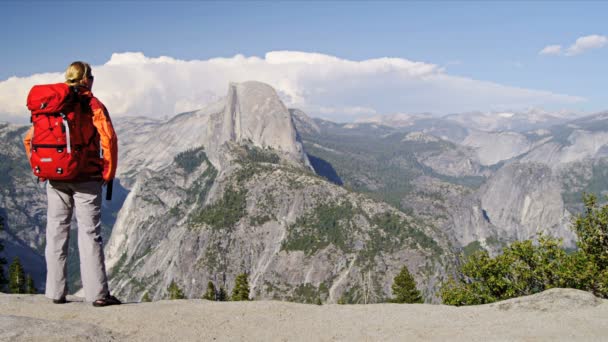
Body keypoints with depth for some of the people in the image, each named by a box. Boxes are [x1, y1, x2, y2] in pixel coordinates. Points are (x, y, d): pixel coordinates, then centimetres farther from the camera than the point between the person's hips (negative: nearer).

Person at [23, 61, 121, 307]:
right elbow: (108, 138, -15)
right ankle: (97, 293, -1)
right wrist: (108, 173, -7)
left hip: (55, 179, 4)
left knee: (56, 232, 10)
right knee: (89, 233, -2)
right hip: (86, 179, -4)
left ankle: (56, 292, 14)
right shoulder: (93, 104, -4)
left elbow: (30, 138, 9)